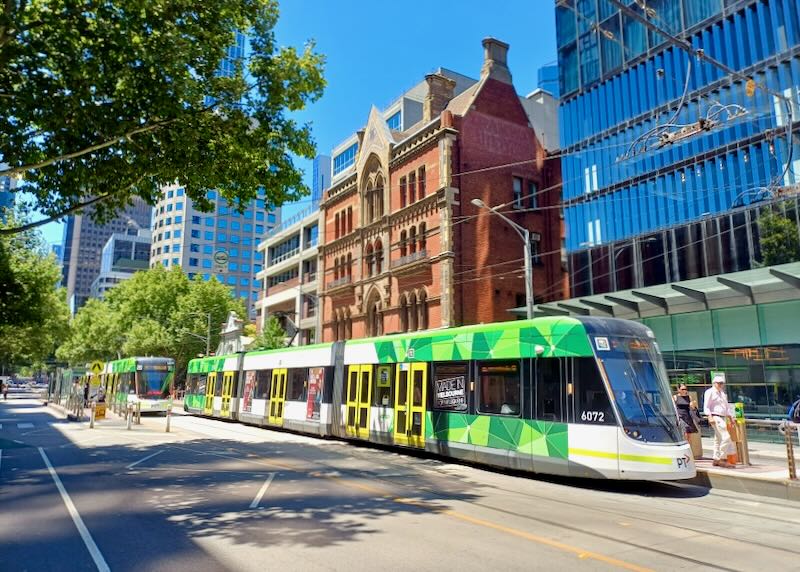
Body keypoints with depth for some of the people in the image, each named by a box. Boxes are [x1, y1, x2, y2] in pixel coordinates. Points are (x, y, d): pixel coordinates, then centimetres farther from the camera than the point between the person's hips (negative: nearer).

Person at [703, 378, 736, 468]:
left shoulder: (722, 393, 22)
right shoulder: (710, 392, -5)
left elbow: (727, 407, 30)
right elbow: (706, 407, -11)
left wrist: (731, 418, 22)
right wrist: (710, 417, -22)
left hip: (723, 418, 9)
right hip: (716, 417, -9)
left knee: (718, 439, 10)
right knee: (725, 437, -16)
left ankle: (716, 460, 14)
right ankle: (723, 459, -13)